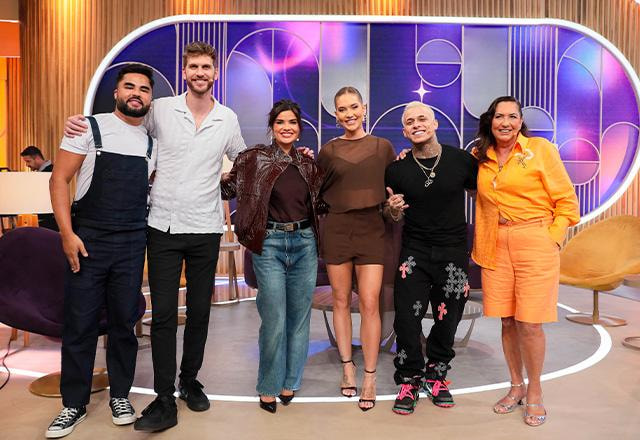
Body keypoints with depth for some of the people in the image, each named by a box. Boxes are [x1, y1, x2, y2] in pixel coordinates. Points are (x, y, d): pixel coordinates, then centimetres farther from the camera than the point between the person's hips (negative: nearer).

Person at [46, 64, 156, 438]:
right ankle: (75, 404, 19)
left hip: (132, 243, 3)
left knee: (124, 322, 9)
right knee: (80, 325, 4)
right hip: (88, 239, -2)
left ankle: (120, 395, 25)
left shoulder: (152, 143, 11)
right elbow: (60, 179, -3)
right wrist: (67, 233, -11)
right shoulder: (90, 127, 0)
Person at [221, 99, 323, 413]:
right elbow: (227, 189, -1)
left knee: (299, 317, 10)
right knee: (274, 321, -1)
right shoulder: (256, 158, -1)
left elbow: (320, 202, 17)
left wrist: (320, 167, 7)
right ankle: (269, 387, 20)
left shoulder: (308, 163, 10)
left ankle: (289, 382, 28)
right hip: (270, 245, -4)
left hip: (305, 244, 4)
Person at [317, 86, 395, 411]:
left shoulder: (383, 147, 6)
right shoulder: (328, 151, 6)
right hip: (336, 229, 1)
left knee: (369, 303, -5)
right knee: (341, 300, 8)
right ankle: (347, 366, 23)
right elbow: (317, 192, 11)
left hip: (371, 228, -1)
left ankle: (370, 377, 7)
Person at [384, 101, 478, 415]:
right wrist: (393, 209, -15)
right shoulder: (397, 169, -1)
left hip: (454, 251, 0)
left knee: (447, 319, 9)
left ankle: (435, 375, 32)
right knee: (407, 317, -4)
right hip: (414, 250, 0)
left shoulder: (462, 160, -4)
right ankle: (408, 381, 16)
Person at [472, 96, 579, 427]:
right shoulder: (481, 155, 9)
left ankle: (534, 392, 21)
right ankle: (516, 386, 30)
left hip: (535, 243, -3)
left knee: (529, 323, -2)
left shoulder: (540, 149, -2)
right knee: (506, 321, 9)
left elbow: (566, 200, -1)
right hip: (495, 246, 4)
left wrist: (552, 238, -8)